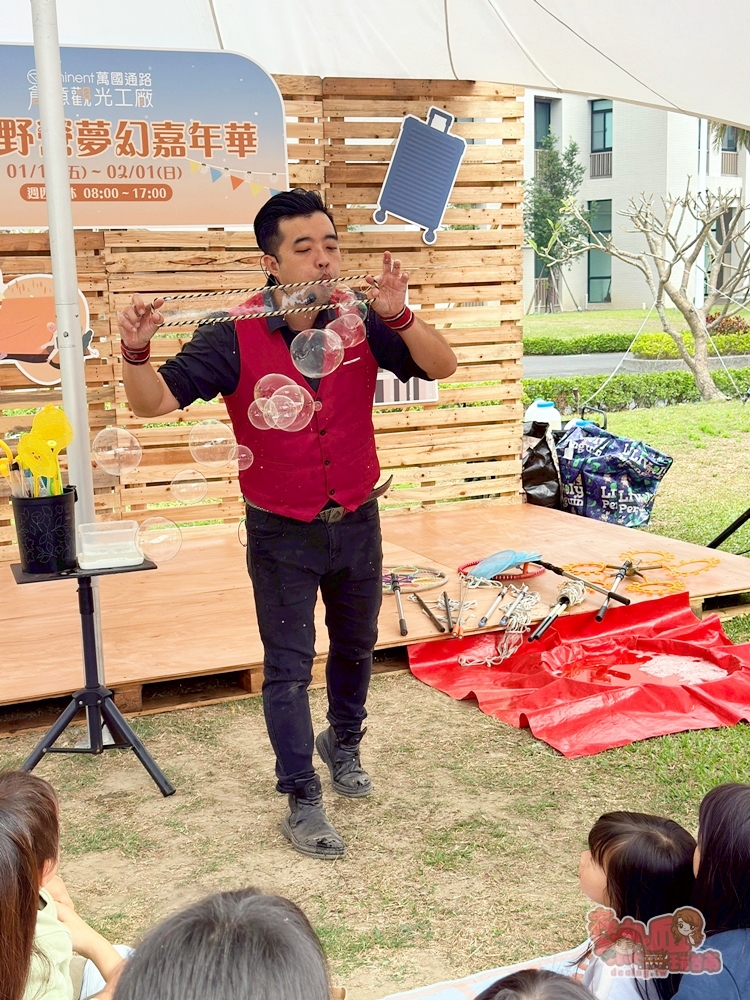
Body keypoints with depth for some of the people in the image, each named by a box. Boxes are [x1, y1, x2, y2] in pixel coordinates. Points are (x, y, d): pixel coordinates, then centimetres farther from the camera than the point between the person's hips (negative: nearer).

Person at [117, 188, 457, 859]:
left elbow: (442, 367, -16)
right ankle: (303, 802, 19)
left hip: (357, 522, 3)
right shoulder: (235, 337, -17)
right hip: (281, 533, -3)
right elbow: (153, 402, -20)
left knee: (355, 647, 23)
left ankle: (343, 743, 50)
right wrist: (136, 352, -41)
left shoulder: (362, 324, -10)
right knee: (288, 667, 3)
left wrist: (398, 316, -33)